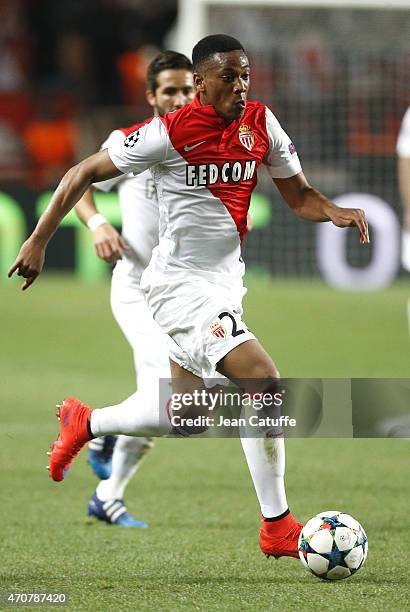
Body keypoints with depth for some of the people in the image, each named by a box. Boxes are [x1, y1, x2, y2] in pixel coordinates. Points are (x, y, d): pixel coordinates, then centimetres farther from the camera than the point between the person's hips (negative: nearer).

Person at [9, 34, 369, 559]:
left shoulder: (261, 124, 1)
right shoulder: (169, 133, -15)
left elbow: (298, 195, 10)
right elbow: (85, 173, -7)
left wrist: (334, 212, -12)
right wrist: (38, 241, -8)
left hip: (225, 287, 8)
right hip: (179, 284, -8)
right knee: (263, 382, -22)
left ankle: (84, 423, 46)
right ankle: (277, 527, -13)